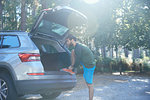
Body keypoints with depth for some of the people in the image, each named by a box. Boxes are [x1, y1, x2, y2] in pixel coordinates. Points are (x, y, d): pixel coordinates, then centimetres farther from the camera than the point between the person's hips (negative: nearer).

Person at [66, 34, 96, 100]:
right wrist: (72, 66, 15)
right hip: (85, 64, 9)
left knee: (89, 85, -3)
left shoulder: (78, 48, -23)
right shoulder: (78, 46, 8)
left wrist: (72, 67, 0)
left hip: (89, 66, -9)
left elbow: (77, 62, -19)